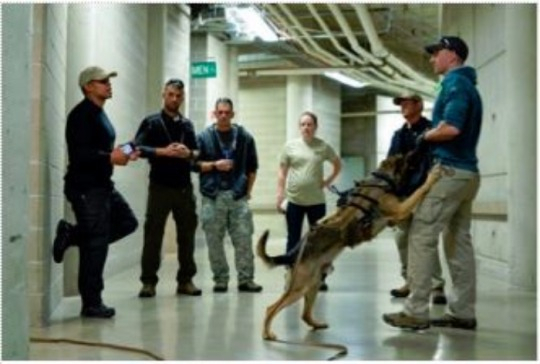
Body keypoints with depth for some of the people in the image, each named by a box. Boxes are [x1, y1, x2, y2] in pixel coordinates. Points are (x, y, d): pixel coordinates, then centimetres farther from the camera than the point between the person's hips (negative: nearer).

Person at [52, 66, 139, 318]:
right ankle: (91, 304, 5)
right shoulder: (81, 114, -14)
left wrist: (121, 153, 6)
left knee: (127, 222, 14)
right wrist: (110, 157, -27)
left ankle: (71, 234, 14)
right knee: (95, 244, -5)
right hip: (86, 188, -10)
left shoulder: (99, 113, 16)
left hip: (102, 184, 10)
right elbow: (79, 154, -23)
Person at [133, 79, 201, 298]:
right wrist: (162, 151, -19)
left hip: (184, 187, 4)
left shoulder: (187, 125, 16)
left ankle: (185, 280, 14)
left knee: (187, 234, 6)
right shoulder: (151, 122, 2)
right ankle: (148, 282, 5)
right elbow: (138, 148, -9)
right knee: (153, 235, -2)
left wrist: (189, 153, -9)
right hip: (160, 187, -4)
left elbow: (198, 152, 12)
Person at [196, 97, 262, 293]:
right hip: (212, 197, 0)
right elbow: (195, 164, 2)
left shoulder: (244, 137, 7)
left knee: (243, 239, 0)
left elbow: (252, 167, 10)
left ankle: (245, 279, 8)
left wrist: (248, 190, 3)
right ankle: (220, 279, 14)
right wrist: (214, 165, -13)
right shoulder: (204, 137, 3)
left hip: (238, 196, 0)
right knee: (214, 241, 4)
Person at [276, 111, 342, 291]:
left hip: (316, 201, 0)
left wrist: (328, 181, 3)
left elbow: (338, 164, 16)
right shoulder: (290, 146, 1)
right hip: (294, 201, 0)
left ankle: (320, 278, 15)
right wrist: (280, 195, -2)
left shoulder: (323, 146, 1)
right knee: (293, 240, 5)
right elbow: (282, 171, 4)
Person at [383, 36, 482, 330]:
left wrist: (426, 136, -7)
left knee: (421, 238, -9)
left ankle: (416, 312, -8)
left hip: (449, 171, -10)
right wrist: (431, 137, 5)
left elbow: (451, 127, -24)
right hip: (466, 172, 10)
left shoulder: (455, 83, -10)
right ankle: (463, 312, 13)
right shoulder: (467, 85, 21)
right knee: (459, 242, 10)